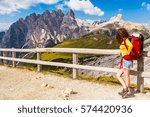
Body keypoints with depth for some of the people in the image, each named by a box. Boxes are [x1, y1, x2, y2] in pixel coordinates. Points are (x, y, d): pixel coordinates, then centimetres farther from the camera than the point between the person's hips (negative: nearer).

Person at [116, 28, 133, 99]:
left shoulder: (126, 40, -13)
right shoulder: (124, 41, 14)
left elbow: (131, 46, -34)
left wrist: (128, 53, -19)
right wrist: (122, 51, 13)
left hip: (127, 60, -9)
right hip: (124, 60, 9)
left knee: (126, 76, -2)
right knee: (118, 75, 11)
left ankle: (126, 91, 7)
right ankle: (125, 89, 17)